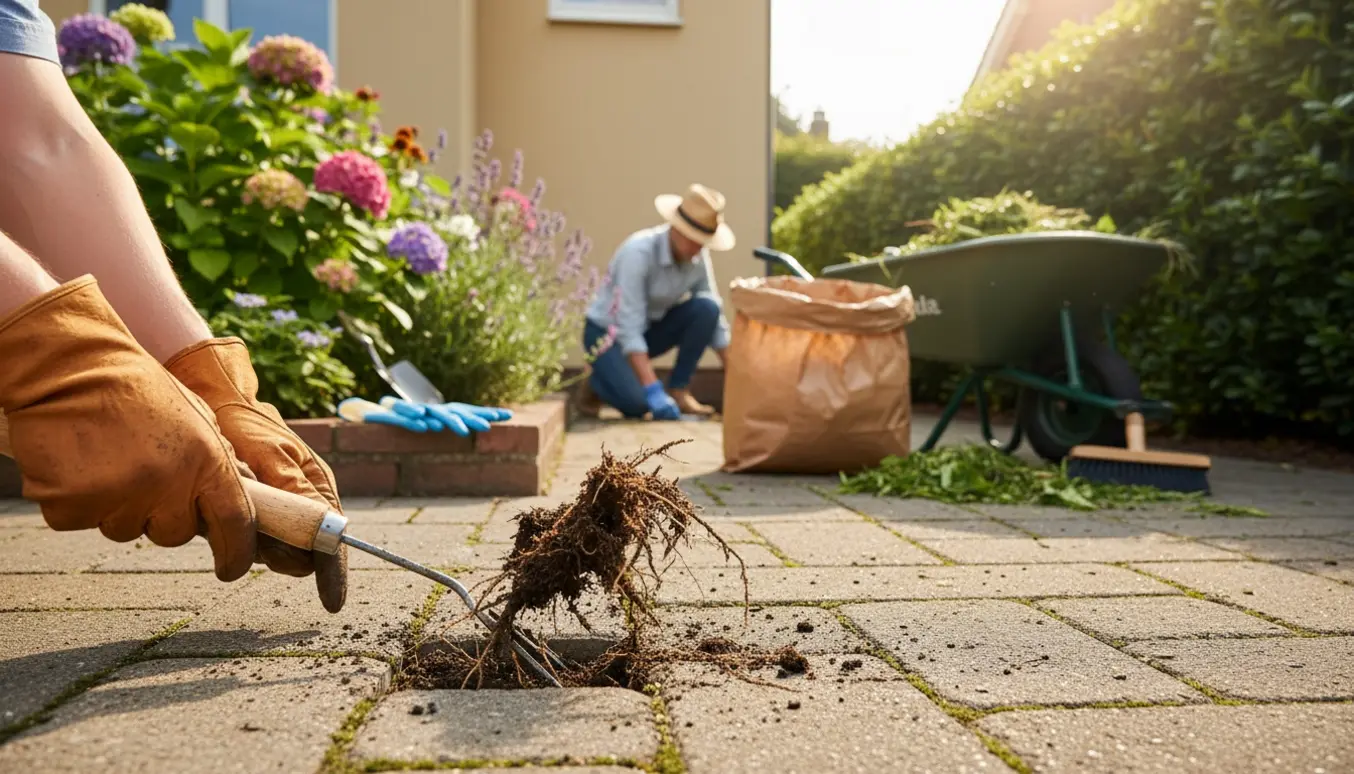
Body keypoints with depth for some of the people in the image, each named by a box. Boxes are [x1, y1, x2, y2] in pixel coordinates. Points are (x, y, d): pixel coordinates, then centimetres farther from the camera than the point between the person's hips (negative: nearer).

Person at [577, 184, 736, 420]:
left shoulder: (698, 256, -12)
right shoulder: (639, 252, -29)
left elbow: (715, 317, -5)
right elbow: (629, 328, -32)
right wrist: (653, 390, -38)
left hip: (652, 326, 6)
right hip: (610, 330, -5)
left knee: (706, 309, -21)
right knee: (635, 403, -29)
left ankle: (679, 390, -9)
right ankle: (596, 384, 5)